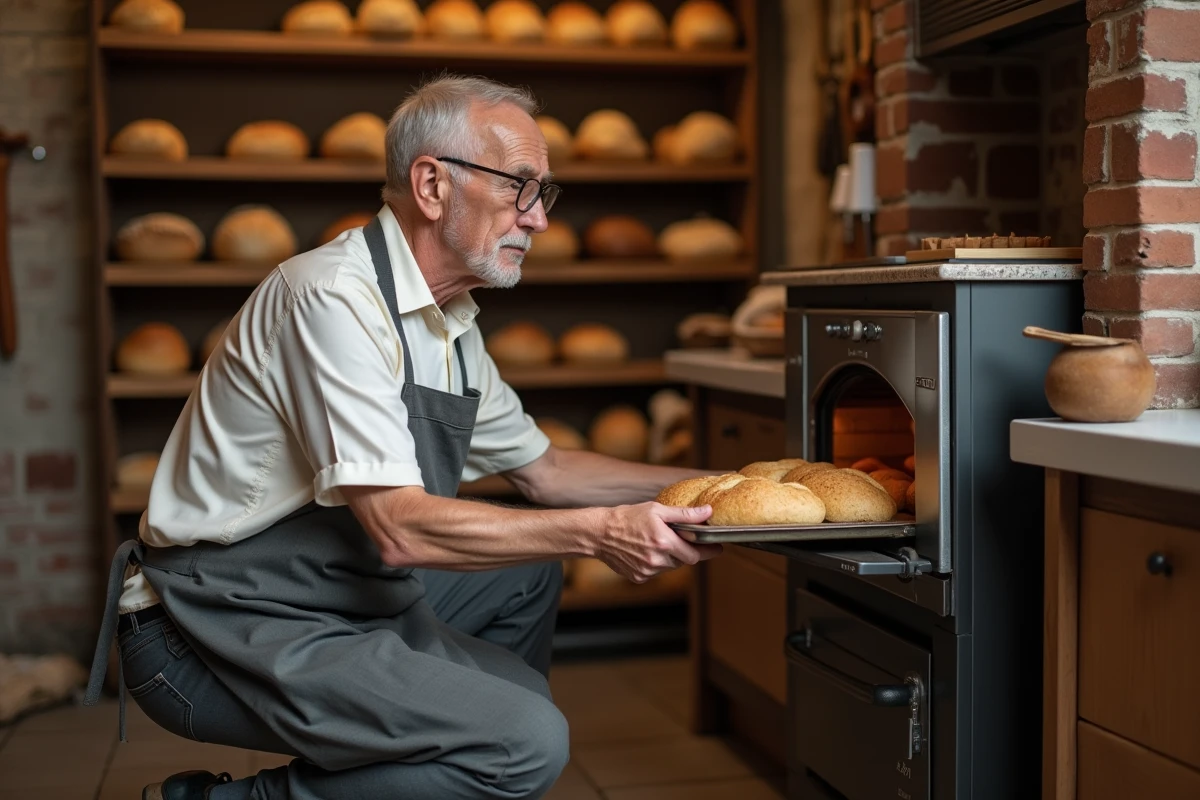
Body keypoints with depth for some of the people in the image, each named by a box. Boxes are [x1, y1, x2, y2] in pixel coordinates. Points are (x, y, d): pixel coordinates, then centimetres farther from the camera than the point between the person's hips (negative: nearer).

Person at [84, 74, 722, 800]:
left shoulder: (449, 327, 9)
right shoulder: (335, 297, -20)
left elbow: (542, 470, 19)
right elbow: (399, 528, -27)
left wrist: (702, 486, 12)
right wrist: (598, 532, -24)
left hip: (336, 600, 10)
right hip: (226, 626, -10)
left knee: (529, 568, 18)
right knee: (528, 742, -20)